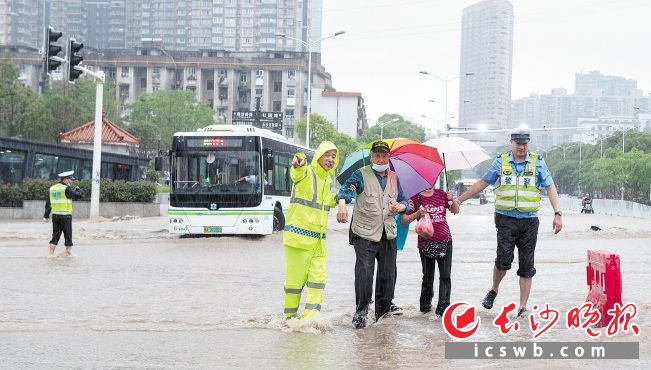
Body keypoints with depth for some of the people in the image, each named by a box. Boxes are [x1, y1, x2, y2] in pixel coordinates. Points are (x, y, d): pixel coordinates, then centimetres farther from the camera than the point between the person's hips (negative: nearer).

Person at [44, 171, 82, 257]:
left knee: (55, 236, 10)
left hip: (55, 215, 6)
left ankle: (51, 254, 7)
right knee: (68, 236, 4)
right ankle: (69, 253, 7)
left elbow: (48, 203, 12)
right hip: (65, 216, -6)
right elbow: (78, 196, -12)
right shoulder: (67, 189, -12)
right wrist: (77, 189, 10)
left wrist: (46, 216, 16)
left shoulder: (52, 188, 10)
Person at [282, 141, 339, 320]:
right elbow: (296, 175, -37)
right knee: (295, 279, -1)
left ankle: (310, 318, 0)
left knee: (318, 278, -1)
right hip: (298, 236, -7)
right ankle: (290, 317, 12)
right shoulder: (306, 172, -10)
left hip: (319, 240, 7)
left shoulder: (328, 179, 14)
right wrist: (298, 164, -60)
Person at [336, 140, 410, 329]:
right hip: (365, 235, -5)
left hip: (388, 235, 5)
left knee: (388, 275, 6)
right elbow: (346, 188, -19)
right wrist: (342, 205, -40)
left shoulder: (394, 178, 15)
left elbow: (403, 200, 23)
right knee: (364, 273, -13)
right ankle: (361, 311, -1)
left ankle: (383, 312, 19)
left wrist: (401, 206, -2)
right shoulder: (361, 175, -1)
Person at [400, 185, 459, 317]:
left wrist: (452, 200, -7)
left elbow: (456, 210, 12)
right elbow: (404, 220, -2)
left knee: (445, 275, -2)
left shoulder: (441, 194, 6)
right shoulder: (415, 198, -2)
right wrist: (417, 214, -18)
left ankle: (443, 306, 0)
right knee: (428, 276, 8)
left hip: (445, 241, 2)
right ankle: (425, 304, 25)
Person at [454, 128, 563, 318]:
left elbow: (550, 188, 4)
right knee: (504, 259, -12)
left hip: (529, 220, 1)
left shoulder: (538, 162, 5)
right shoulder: (501, 162, 6)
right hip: (506, 219, -1)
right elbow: (482, 183, 13)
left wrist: (557, 214, -6)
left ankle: (522, 307, 8)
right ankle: (494, 290, 16)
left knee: (526, 266, 2)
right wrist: (459, 200, 12)